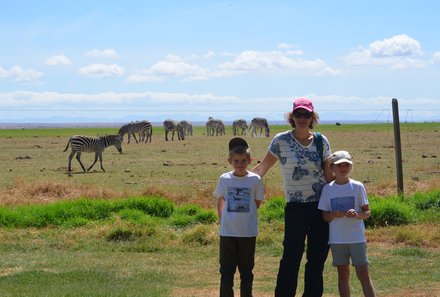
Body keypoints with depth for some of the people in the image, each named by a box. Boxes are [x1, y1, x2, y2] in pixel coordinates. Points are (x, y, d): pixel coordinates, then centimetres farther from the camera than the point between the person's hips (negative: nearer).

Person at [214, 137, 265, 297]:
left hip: (248, 233, 0)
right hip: (227, 232, 1)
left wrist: (243, 216, 4)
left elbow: (257, 203, 5)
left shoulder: (255, 180, -5)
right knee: (226, 271, 5)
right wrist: (223, 221, 7)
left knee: (246, 270, 10)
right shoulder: (224, 179, -2)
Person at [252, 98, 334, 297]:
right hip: (295, 206, -3)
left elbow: (329, 173, 11)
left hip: (322, 205, 3)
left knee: (318, 258, 6)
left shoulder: (321, 141, 6)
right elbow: (263, 167, 3)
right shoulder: (281, 140, -1)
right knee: (291, 257, -9)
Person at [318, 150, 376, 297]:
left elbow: (367, 212, 1)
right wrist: (335, 215, -18)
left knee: (363, 274, -4)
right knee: (343, 274, 9)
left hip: (357, 237, -2)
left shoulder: (357, 187, -1)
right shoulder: (328, 189, 2)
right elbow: (325, 216, 4)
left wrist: (357, 214, -21)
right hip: (337, 239, 2)